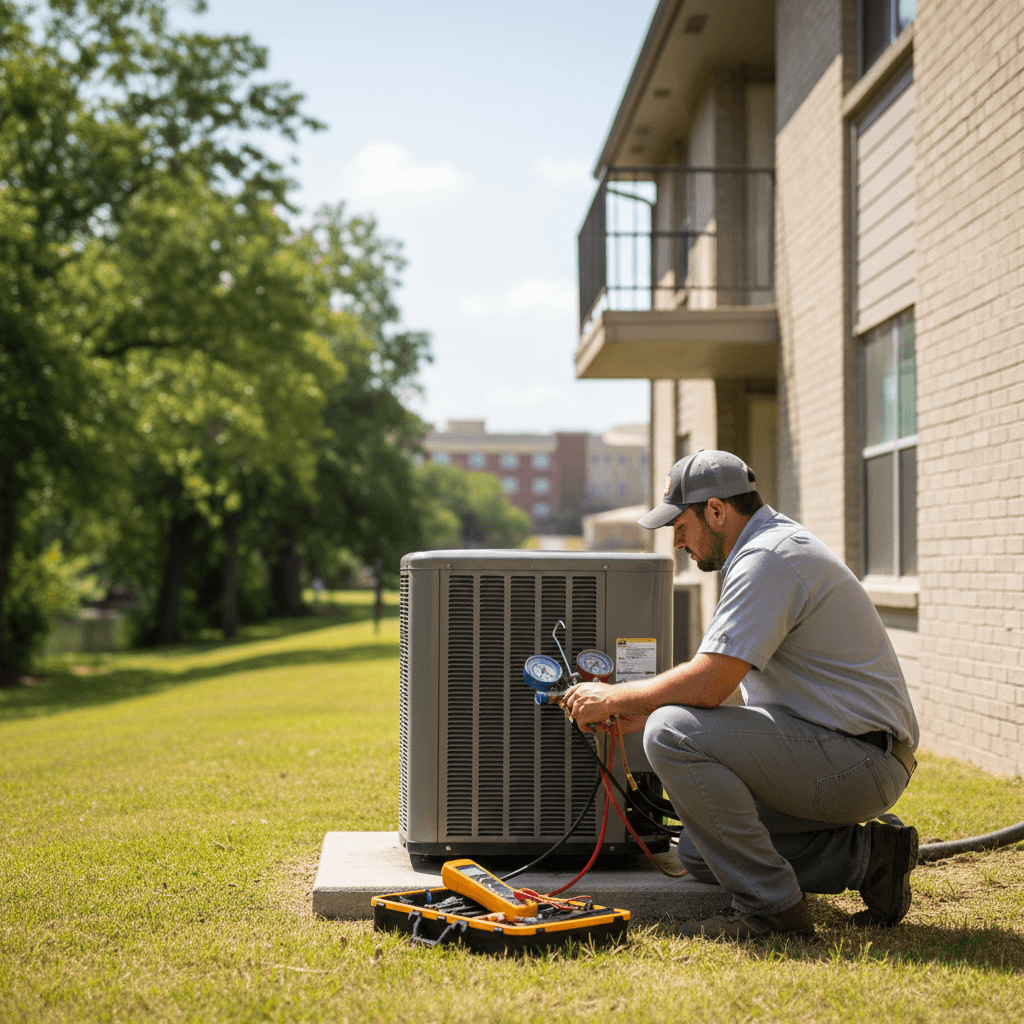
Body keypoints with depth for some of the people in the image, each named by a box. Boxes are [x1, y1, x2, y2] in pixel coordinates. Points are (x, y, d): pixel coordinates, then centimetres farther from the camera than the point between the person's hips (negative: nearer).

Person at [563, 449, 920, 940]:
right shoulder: (779, 544, 17)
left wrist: (614, 699, -8)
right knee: (698, 852, 14)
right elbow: (724, 688, 21)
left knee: (674, 735, -22)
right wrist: (643, 710, 13)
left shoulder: (768, 558, -17)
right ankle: (866, 855, 12)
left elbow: (707, 684, -24)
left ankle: (770, 905, -13)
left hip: (855, 760, -11)